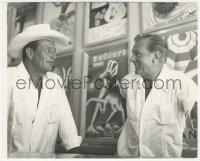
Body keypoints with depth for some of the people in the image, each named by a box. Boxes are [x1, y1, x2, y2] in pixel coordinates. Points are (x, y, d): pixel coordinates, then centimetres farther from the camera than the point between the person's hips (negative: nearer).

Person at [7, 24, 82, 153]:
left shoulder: (56, 81, 3)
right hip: (12, 156, -3)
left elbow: (66, 119, 4)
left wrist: (75, 152, -5)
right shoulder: (9, 78, -9)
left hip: (45, 157, 4)